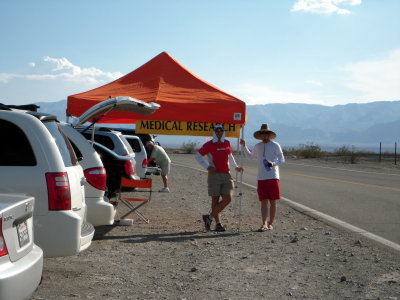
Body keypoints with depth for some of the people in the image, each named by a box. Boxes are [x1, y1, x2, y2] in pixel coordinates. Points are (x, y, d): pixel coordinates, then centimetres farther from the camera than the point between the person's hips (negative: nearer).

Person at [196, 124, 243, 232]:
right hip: (214, 174, -4)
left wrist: (236, 167, 29)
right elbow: (198, 155, 4)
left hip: (226, 175, 5)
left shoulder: (227, 143, 14)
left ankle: (210, 217, 3)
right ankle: (218, 223, 9)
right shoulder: (209, 144, 0)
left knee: (228, 199, -6)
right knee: (215, 200, 0)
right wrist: (207, 166, -7)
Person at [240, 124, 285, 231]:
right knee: (264, 201, -4)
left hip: (273, 177, -3)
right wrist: (244, 146, 22)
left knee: (273, 202, 1)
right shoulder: (257, 146, 14)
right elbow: (250, 156, 32)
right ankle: (264, 224, -10)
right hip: (261, 178, 3)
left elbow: (282, 159, -3)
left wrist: (274, 163, -22)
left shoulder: (275, 145, 0)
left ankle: (270, 223, 10)